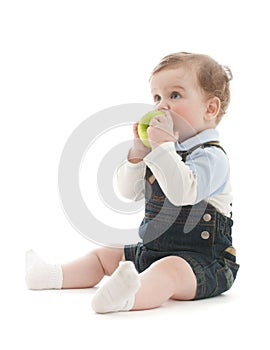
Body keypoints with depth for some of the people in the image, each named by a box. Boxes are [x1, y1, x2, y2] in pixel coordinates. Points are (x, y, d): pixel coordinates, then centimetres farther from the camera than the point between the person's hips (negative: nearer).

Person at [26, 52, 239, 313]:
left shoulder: (211, 156, -14)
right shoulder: (170, 151, 13)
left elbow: (183, 192, -32)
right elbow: (129, 192, 12)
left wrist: (162, 146, -29)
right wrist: (139, 151, -3)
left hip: (202, 261, -10)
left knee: (169, 270, -40)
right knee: (104, 255, 17)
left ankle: (130, 296, -66)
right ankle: (52, 275, 14)